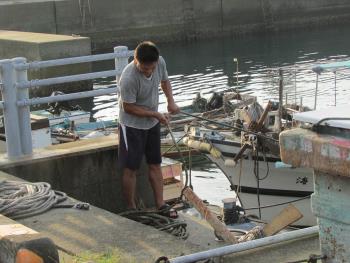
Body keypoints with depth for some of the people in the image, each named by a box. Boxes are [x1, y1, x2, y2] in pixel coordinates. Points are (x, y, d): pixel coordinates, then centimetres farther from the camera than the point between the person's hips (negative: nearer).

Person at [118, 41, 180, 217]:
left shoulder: (160, 62, -15)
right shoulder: (129, 78, -33)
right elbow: (128, 107, -23)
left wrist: (170, 100, -8)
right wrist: (155, 114, -22)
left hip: (152, 123, 6)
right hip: (133, 125, -6)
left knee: (155, 164, 13)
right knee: (131, 168, 3)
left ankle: (160, 205, 22)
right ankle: (130, 208, 17)